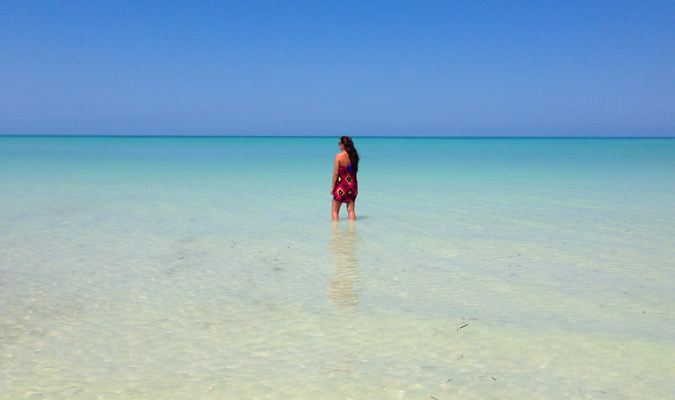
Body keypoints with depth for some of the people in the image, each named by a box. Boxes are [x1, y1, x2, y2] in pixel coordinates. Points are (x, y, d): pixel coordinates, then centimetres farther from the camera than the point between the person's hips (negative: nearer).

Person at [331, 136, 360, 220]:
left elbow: (336, 173, -12)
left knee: (335, 211, 7)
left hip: (341, 186, -5)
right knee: (351, 210, 11)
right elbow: (355, 171, 8)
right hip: (352, 186, 5)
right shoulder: (354, 156, 1)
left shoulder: (339, 156, -13)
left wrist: (333, 187, -4)